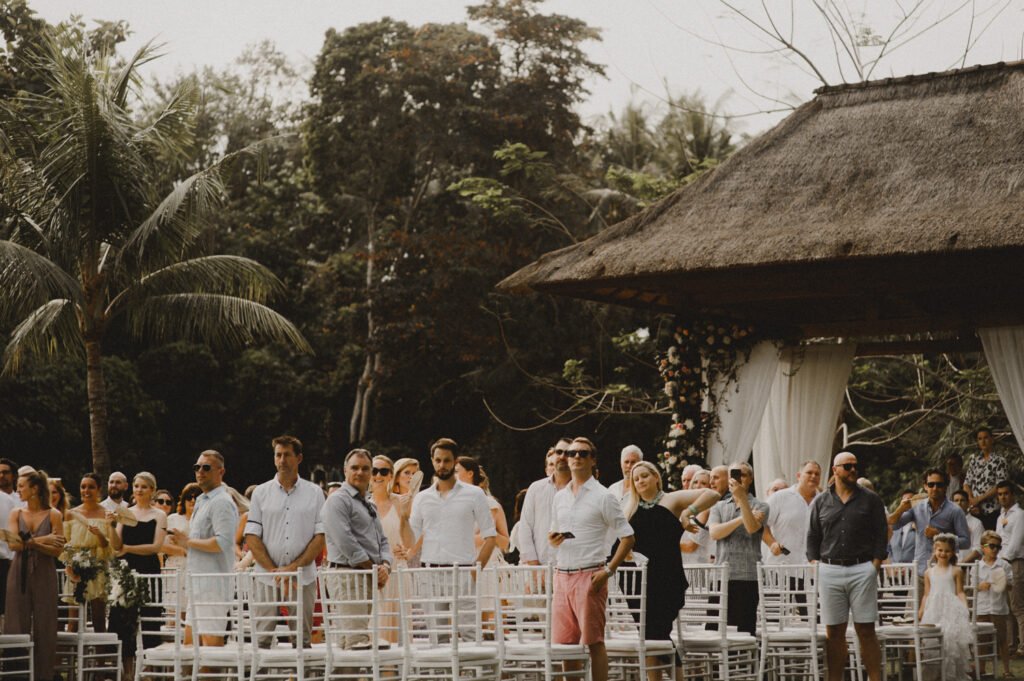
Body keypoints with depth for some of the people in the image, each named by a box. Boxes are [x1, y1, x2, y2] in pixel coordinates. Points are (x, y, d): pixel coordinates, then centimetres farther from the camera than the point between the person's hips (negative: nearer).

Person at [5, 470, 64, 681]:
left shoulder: (53, 515, -1)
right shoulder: (16, 514, 7)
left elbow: (57, 550, -7)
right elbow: (14, 544, -6)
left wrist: (31, 542, -14)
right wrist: (44, 540, -12)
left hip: (44, 575, -2)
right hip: (19, 574, 2)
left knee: (44, 626, 0)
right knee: (17, 624, 1)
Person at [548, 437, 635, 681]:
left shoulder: (603, 497, -3)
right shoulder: (559, 497, 15)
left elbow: (627, 537, -5)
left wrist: (608, 570, -14)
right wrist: (553, 539, -1)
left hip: (589, 576, -6)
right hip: (562, 575, 6)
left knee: (594, 641, -5)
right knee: (565, 642, 7)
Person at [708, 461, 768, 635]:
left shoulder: (759, 506, 6)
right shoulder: (719, 506, 16)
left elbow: (752, 528, -14)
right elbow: (714, 533, -2)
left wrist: (742, 497, -20)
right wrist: (741, 519, -9)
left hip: (747, 577, -3)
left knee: (745, 630, -3)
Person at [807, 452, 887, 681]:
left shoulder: (870, 500, 6)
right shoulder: (820, 502, 11)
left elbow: (880, 535, 4)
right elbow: (812, 539, 11)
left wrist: (874, 568, -6)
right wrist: (815, 571, 1)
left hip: (862, 569, -2)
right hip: (829, 571, 2)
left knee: (866, 630, -3)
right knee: (834, 632, 4)